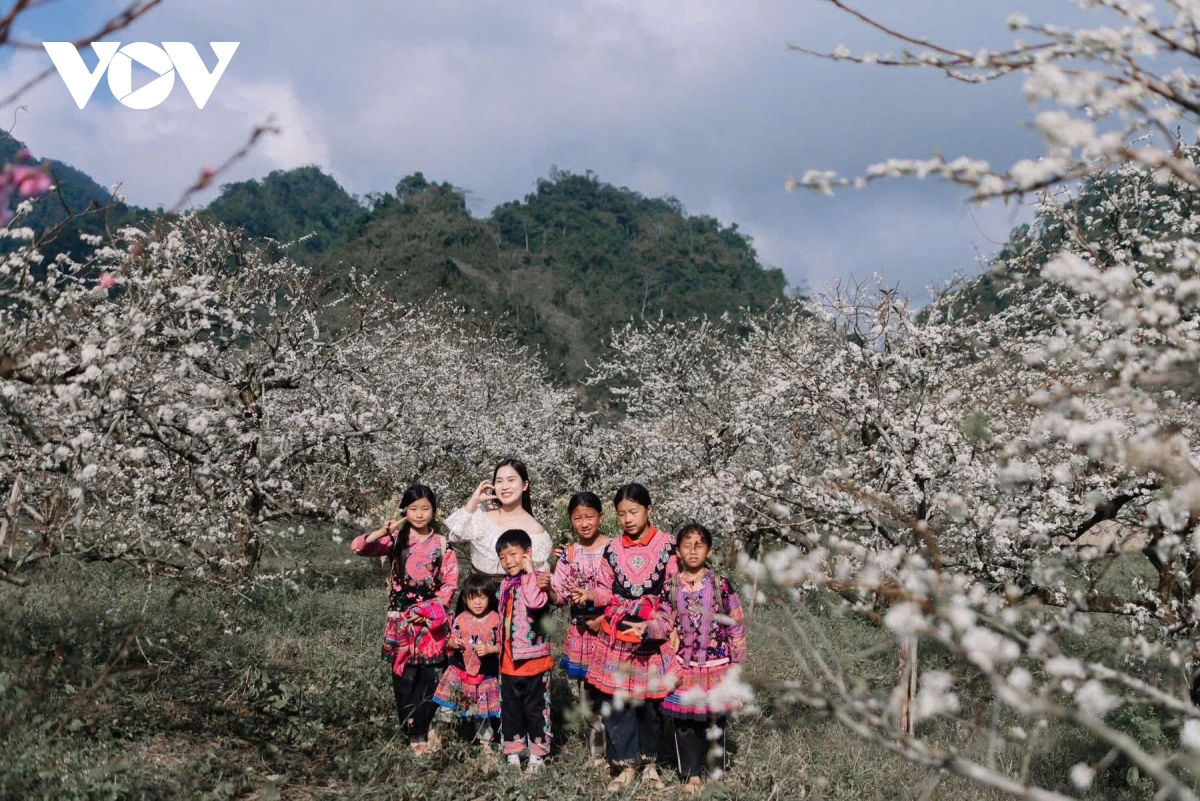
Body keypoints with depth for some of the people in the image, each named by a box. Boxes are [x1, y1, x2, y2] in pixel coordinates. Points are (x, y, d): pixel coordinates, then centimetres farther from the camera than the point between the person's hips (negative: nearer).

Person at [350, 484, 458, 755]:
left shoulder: (442, 544, 3)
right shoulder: (396, 540, 2)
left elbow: (450, 583, 0)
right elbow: (358, 547, -9)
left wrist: (429, 609, -10)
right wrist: (383, 532, -24)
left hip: (432, 619, 0)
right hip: (401, 620, 0)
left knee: (430, 676, -1)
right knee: (404, 676, 1)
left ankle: (422, 729, 16)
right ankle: (415, 733, 11)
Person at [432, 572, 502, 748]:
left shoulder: (496, 620, -9)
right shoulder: (460, 620, -3)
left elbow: (502, 645, -5)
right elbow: (450, 642, 7)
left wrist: (489, 649, -22)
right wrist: (452, 643, -15)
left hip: (486, 675, -1)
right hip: (460, 671, 1)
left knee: (483, 712, 12)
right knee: (447, 705, -6)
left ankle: (485, 741, 30)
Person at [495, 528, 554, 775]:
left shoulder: (537, 580, -13)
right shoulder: (505, 584, 10)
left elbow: (536, 602, -36)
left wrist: (530, 572, -27)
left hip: (534, 661, -7)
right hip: (509, 663, 7)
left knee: (536, 710, 4)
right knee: (510, 710, 13)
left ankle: (537, 757, 14)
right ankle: (513, 757, 23)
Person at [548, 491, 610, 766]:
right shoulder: (569, 555, 3)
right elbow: (560, 597, 3)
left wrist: (606, 617, -18)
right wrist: (546, 588, -17)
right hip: (579, 634, 4)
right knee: (586, 700, 12)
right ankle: (597, 753, 25)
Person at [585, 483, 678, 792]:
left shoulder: (667, 545, -5)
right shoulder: (612, 549, 4)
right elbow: (603, 591, 11)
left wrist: (651, 626, -16)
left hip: (653, 639, -2)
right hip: (617, 638, 2)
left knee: (651, 703, 8)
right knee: (616, 704, 3)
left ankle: (650, 763, 26)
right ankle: (625, 767, 16)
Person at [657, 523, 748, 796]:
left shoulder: (721, 585, -6)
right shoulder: (672, 587, 0)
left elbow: (736, 624, -2)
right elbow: (665, 622, 4)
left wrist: (737, 661, -2)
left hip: (716, 664, -2)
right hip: (683, 664, 2)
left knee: (714, 719, 8)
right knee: (684, 721, 5)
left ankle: (716, 770, 25)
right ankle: (692, 774, 18)